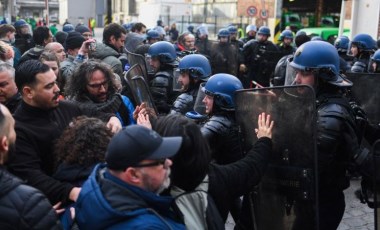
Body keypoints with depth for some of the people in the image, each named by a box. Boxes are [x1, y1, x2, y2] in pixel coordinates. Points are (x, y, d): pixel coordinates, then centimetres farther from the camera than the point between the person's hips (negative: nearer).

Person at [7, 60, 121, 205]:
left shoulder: (64, 108, 9)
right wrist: (70, 192, -35)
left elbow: (93, 117, 27)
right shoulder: (17, 129, -13)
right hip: (60, 199, -7)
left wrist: (111, 118, 4)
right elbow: (29, 176, -22)